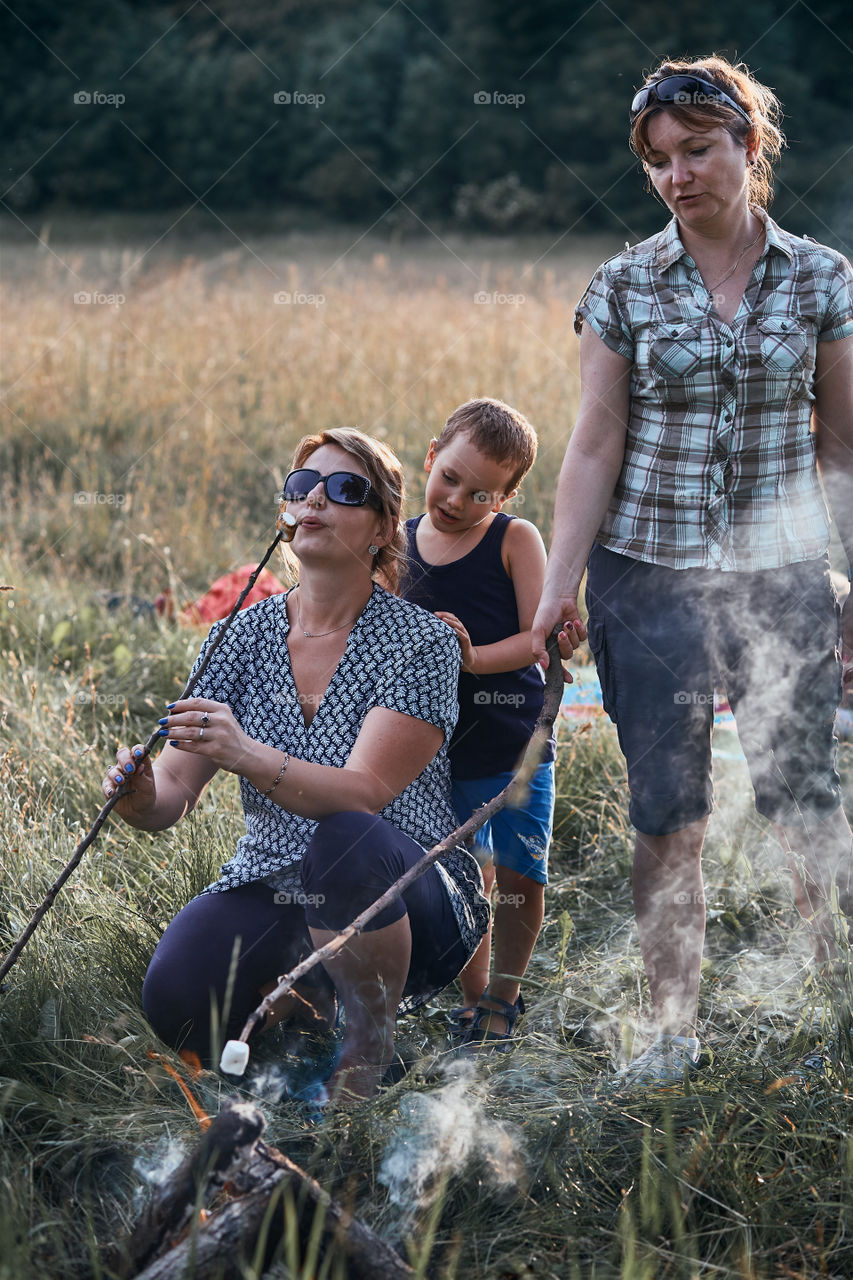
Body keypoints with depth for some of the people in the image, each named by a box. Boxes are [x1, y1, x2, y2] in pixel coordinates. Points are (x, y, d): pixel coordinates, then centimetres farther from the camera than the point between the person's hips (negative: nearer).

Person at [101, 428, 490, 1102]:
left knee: (343, 843, -38)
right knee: (177, 1003, -27)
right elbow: (176, 786, -3)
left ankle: (368, 1049, -11)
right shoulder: (243, 635, 3)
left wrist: (251, 758, -42)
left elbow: (362, 793, -24)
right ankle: (307, 999, 8)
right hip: (273, 889, 3)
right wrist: (145, 797, -28)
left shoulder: (420, 641, -11)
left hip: (411, 903, -3)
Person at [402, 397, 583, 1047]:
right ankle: (472, 995, 28)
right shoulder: (399, 545, 4)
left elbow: (540, 638, -12)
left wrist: (475, 657, -26)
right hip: (440, 745, 3)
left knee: (520, 875, -6)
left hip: (516, 742, -2)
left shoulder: (515, 540, -6)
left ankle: (504, 994, 14)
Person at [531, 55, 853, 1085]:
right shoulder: (624, 287, 1)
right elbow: (596, 446, 1)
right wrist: (558, 583, -5)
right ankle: (674, 1029, 13)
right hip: (648, 579, 0)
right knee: (667, 817, 2)